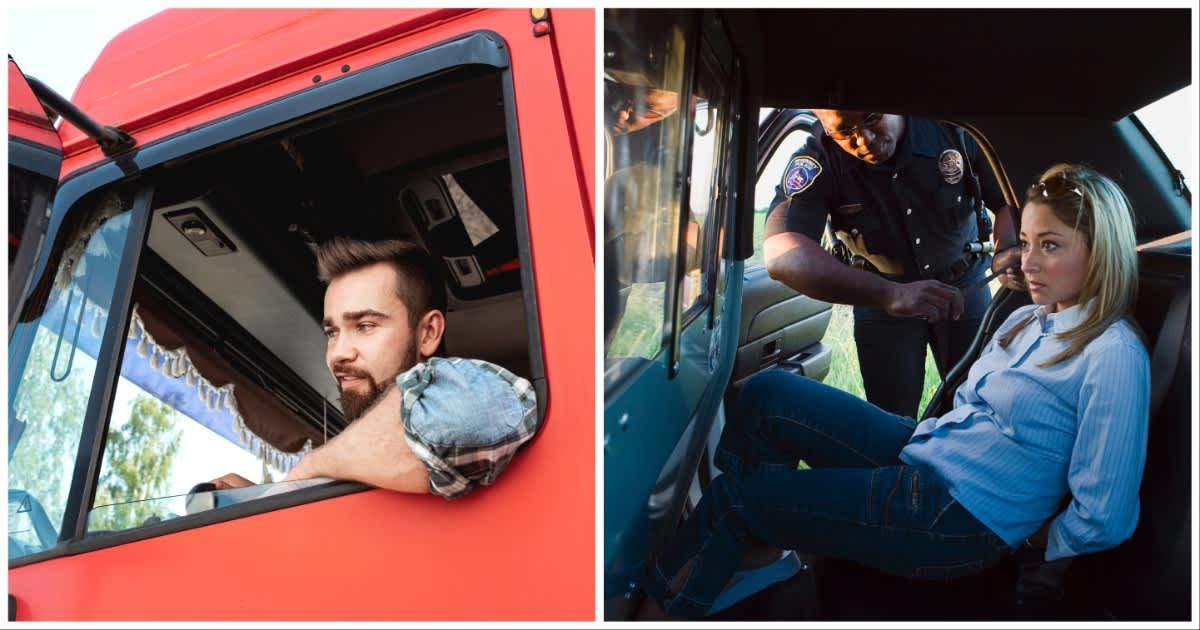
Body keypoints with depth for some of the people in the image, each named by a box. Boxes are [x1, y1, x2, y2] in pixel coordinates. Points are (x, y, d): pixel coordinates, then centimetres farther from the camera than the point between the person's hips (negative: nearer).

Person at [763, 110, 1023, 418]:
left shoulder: (954, 129, -24)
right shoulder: (817, 162, -28)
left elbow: (1012, 200, -12)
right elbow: (782, 256, -43)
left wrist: (1008, 253, -36)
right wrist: (890, 294, -54)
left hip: (963, 282, 1)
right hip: (879, 295, -1)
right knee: (892, 418, 2)